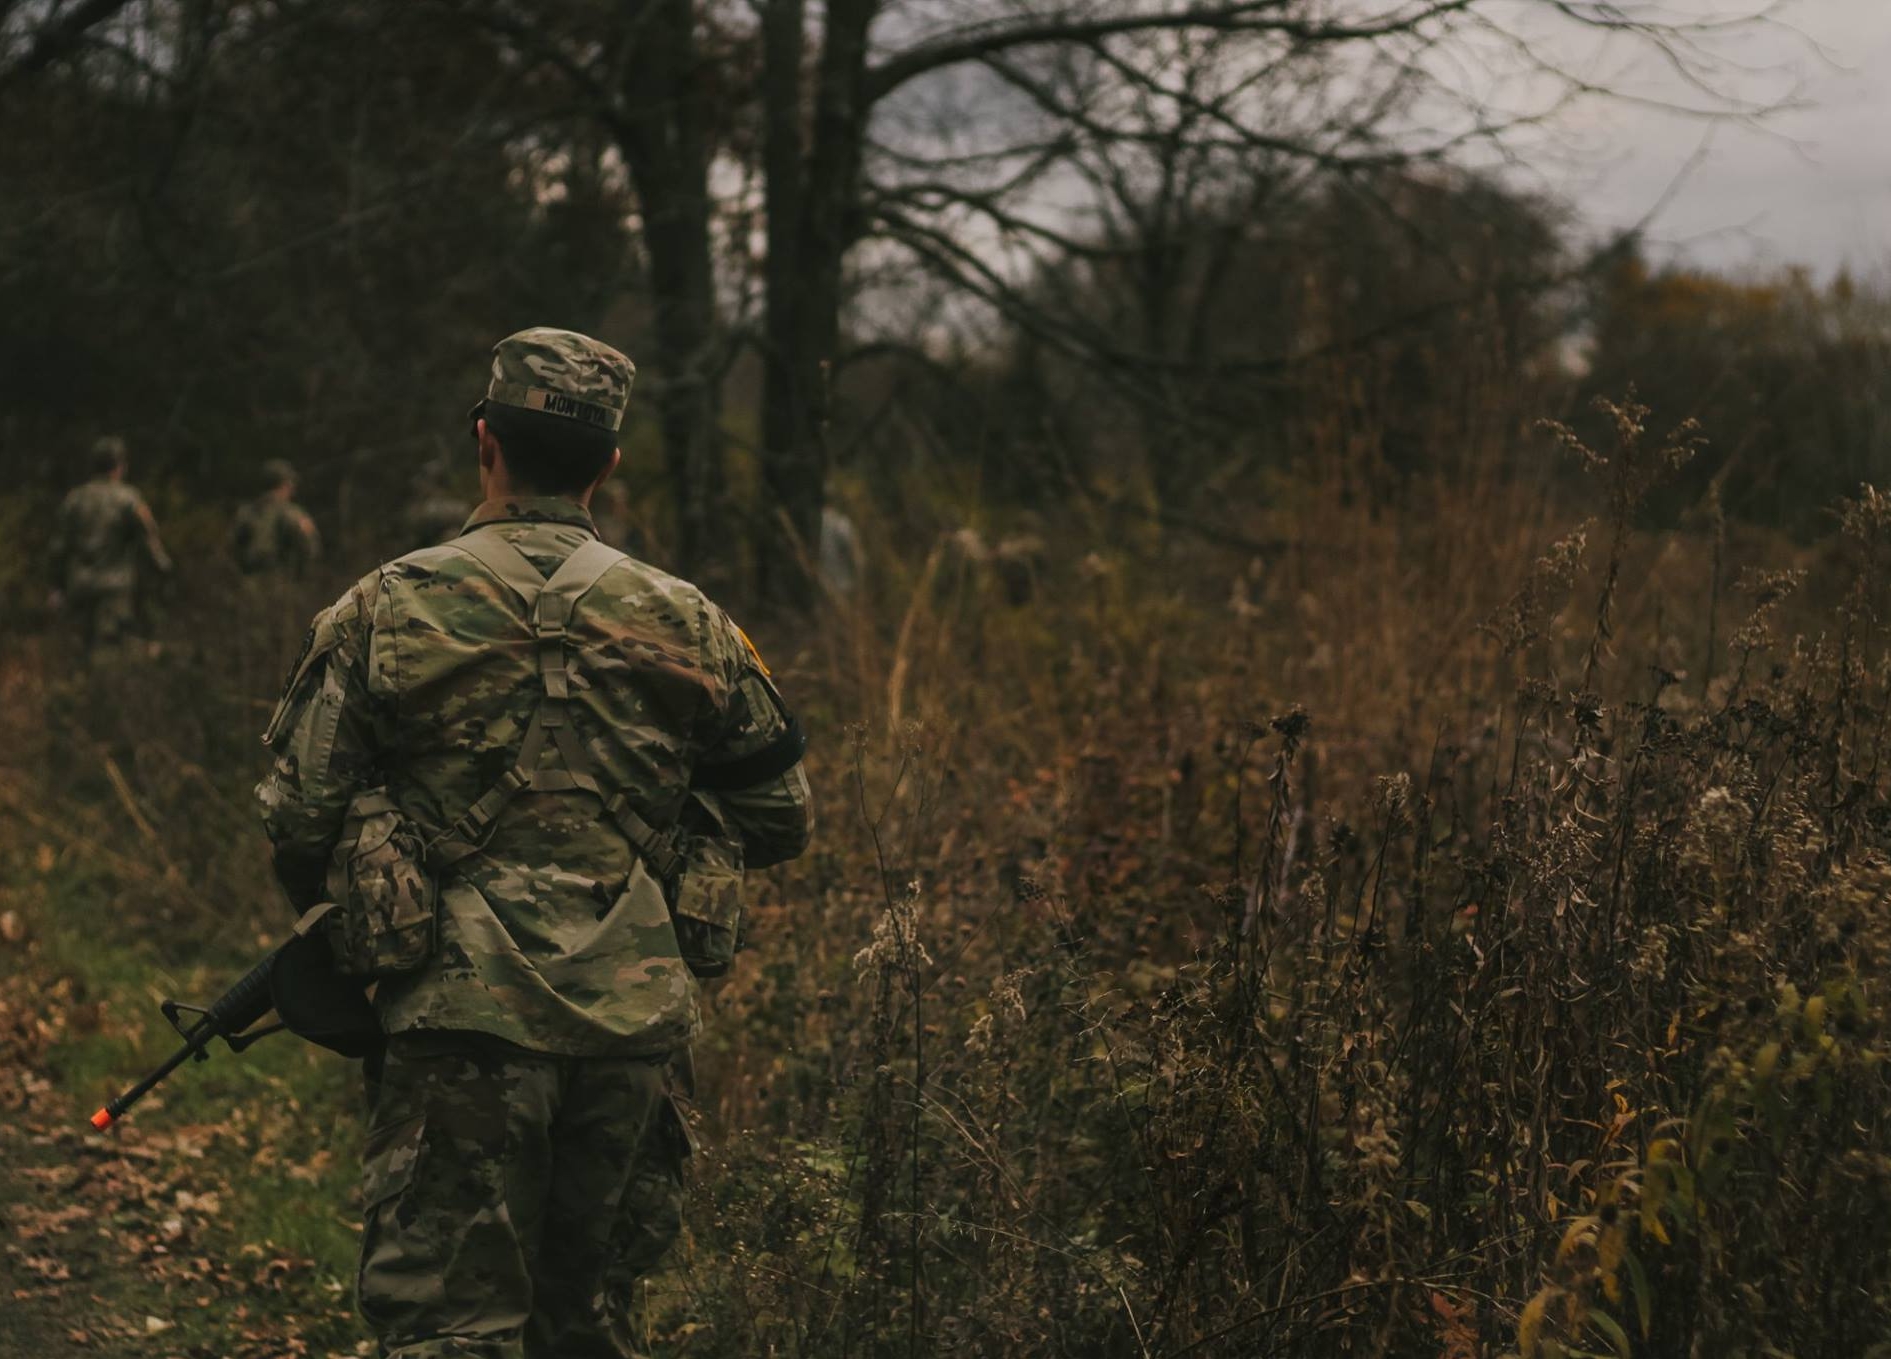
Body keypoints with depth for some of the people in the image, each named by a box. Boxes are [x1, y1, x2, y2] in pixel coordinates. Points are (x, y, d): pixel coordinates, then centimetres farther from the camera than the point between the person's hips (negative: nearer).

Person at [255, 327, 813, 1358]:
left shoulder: (386, 608, -1)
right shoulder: (684, 623, 6)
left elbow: (299, 819, 0)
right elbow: (779, 823, 14)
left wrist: (340, 918, 20)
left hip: (463, 1013, -3)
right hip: (632, 1020, 3)